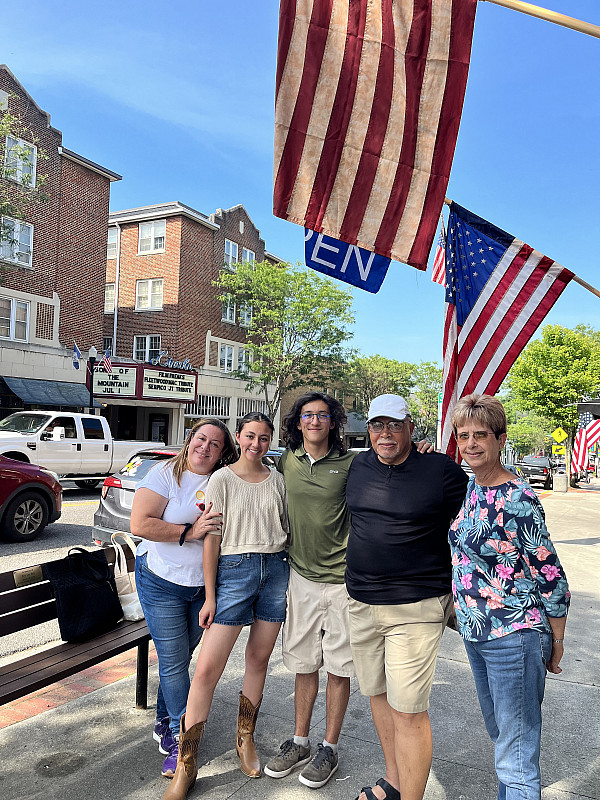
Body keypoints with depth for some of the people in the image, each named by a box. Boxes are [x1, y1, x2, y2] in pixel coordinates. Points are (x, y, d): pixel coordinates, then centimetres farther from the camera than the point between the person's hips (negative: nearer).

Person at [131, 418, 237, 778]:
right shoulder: (166, 474, -12)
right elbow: (140, 524, -19)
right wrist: (189, 533, -23)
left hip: (205, 584, 4)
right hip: (162, 582, -3)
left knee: (180, 657, 15)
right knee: (173, 662, 1)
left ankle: (165, 723, 36)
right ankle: (183, 737, 18)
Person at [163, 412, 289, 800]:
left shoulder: (277, 480, 8)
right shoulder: (222, 479, -2)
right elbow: (212, 539, -3)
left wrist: (294, 580, 11)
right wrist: (210, 596, -5)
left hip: (275, 569, 4)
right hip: (234, 570, -3)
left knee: (259, 659, 12)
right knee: (207, 668, -6)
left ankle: (246, 739, 32)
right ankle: (186, 768, 7)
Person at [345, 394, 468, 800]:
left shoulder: (443, 471, -11)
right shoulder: (359, 466, 5)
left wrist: (459, 601, -1)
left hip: (416, 608, -6)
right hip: (362, 604, 6)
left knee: (408, 711, -2)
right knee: (377, 693, 19)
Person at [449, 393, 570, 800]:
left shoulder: (518, 500, -21)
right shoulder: (471, 487, 2)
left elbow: (552, 578, -15)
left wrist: (555, 643, -7)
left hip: (513, 636, -8)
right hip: (475, 630, 8)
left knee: (516, 757, 5)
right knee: (499, 735, 25)